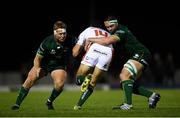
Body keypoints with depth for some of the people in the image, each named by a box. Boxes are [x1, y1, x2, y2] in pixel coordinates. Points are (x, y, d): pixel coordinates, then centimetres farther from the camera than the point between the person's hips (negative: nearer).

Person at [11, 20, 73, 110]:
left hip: (59, 66, 0)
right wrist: (37, 68, -27)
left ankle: (49, 102, 4)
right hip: (44, 63, 0)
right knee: (31, 79, -19)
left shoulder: (70, 40, -21)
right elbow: (37, 58, -13)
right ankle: (17, 103, -7)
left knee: (59, 84, -26)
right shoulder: (47, 42, -24)